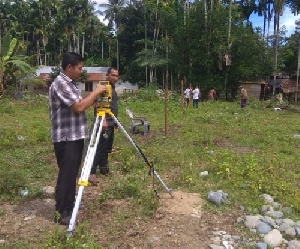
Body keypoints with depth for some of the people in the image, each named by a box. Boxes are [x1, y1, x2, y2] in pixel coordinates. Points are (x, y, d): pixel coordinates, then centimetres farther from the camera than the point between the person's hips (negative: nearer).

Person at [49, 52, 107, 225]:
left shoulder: (70, 83, 15)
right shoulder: (60, 83, -17)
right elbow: (79, 107, -24)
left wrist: (95, 97, 9)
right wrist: (96, 92, -15)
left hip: (75, 136, 10)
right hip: (66, 138, -10)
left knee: (72, 173, 17)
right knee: (66, 174, -4)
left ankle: (69, 205, 29)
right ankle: (62, 213, 6)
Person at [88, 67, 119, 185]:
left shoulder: (113, 88, 17)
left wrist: (115, 121, 25)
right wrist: (103, 120, -32)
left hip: (111, 123, 10)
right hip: (105, 123, -10)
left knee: (107, 148, 14)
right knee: (100, 148, -12)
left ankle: (103, 168, 24)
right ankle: (91, 172, -12)